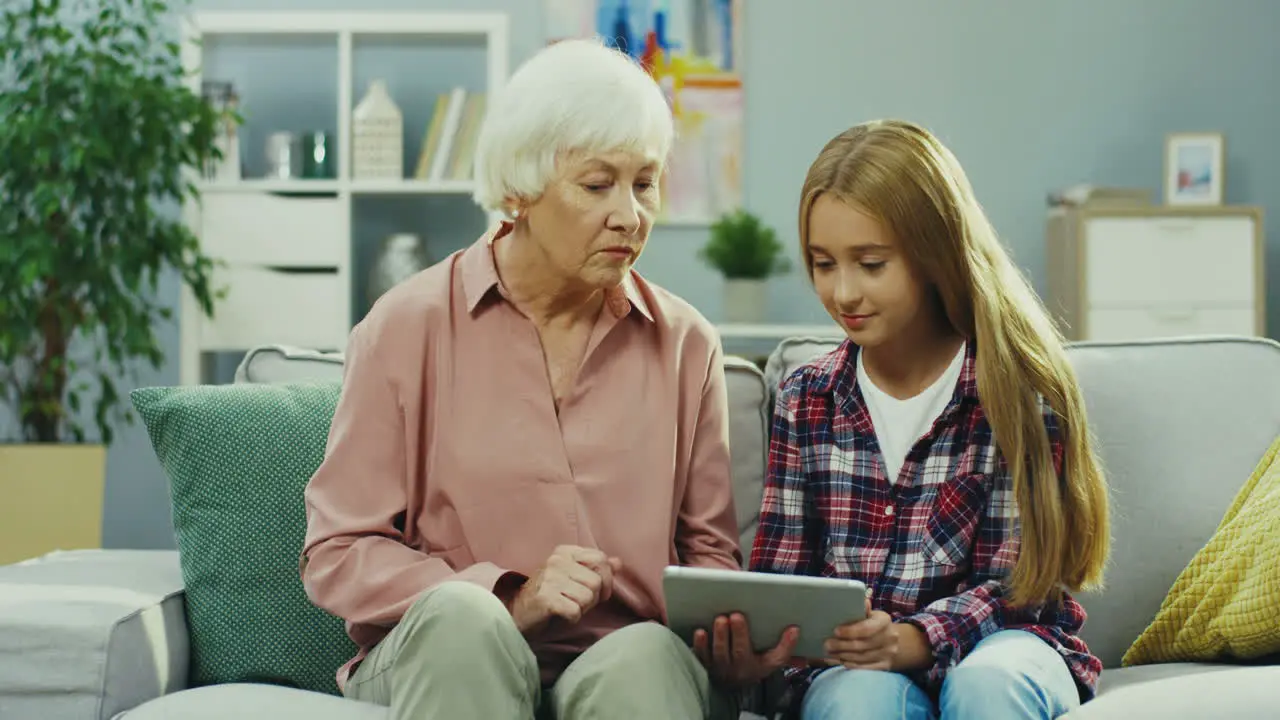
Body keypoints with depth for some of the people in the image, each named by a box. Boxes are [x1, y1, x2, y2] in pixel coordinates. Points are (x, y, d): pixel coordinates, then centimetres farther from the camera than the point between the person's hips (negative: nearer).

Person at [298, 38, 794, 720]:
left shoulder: (684, 343, 11)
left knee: (646, 654, -35)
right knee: (459, 615, -35)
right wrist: (510, 600, -15)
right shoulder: (408, 328, 2)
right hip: (442, 661, 0)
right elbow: (337, 555, -1)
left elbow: (707, 550, 15)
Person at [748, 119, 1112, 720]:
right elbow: (781, 575, 8)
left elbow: (1014, 585, -7)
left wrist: (911, 640, -27)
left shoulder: (1018, 388, -4)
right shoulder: (805, 399, 8)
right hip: (852, 665, 1)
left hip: (995, 649, -1)